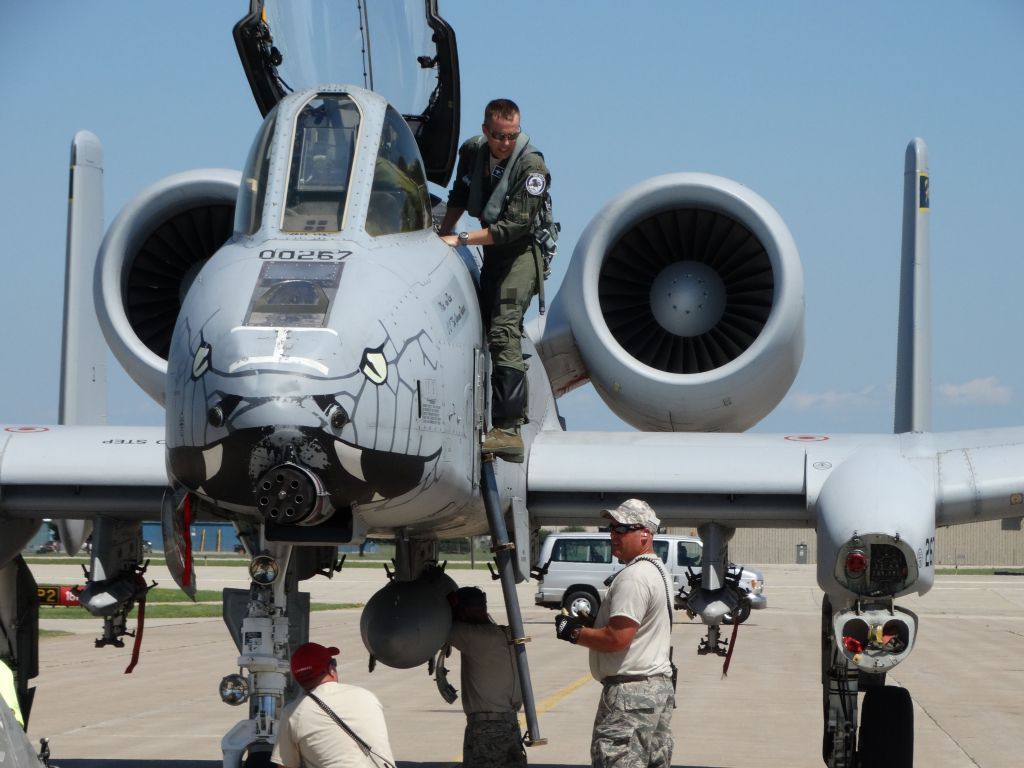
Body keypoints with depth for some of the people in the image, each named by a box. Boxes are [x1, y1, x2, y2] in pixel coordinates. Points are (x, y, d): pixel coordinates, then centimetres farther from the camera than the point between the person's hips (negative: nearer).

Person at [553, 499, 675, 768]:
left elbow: (617, 638, -22)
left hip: (630, 691, -11)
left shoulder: (633, 577, -17)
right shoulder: (657, 570, 18)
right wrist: (589, 625, 13)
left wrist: (574, 633, -9)